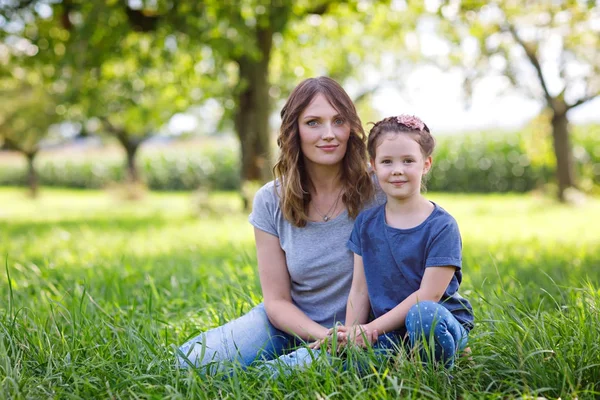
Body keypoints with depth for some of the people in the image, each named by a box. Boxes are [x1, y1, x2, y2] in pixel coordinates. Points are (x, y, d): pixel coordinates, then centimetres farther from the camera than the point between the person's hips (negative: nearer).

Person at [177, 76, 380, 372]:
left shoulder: (377, 192, -12)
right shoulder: (271, 201, -5)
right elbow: (277, 300, -4)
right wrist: (324, 335, -21)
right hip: (291, 324, 2)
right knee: (192, 359, -20)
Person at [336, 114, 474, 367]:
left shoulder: (442, 226, -9)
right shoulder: (366, 223, 6)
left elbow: (428, 295, -15)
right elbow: (360, 290, 4)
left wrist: (373, 328, -16)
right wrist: (351, 335, -9)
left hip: (441, 324, -3)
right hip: (389, 333, 3)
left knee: (423, 313, -38)